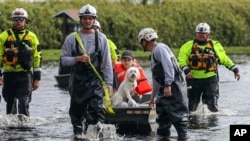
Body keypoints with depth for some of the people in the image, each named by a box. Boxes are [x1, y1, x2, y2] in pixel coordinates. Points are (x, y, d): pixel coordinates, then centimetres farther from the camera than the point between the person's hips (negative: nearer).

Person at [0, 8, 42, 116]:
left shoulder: (32, 37, 7)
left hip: (25, 75, -1)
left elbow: (37, 58, 9)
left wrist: (37, 78, 5)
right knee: (10, 104, 8)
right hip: (9, 74, 1)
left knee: (24, 105, -8)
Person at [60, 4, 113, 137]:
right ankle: (78, 135, 16)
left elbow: (107, 63, 5)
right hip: (77, 80, 1)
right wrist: (77, 59, -14)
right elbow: (64, 59, 5)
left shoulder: (101, 38, 5)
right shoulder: (71, 38, 5)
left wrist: (109, 83, 1)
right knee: (77, 111, 6)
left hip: (95, 79, -1)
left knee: (96, 107, -18)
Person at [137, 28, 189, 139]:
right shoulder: (153, 54, 25)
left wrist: (168, 85, -29)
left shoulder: (160, 48, -7)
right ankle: (162, 135, 20)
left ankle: (183, 136, -19)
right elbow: (156, 78, 33)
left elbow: (168, 66, -22)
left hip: (174, 86, -11)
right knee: (162, 113, 14)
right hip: (165, 89, 11)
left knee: (177, 113, -15)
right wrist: (153, 96, 39)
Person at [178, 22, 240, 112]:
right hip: (194, 79, 0)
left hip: (210, 79, 0)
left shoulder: (215, 45, 9)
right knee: (191, 106, 5)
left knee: (212, 106, -5)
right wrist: (186, 71, -22)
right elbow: (181, 60, -5)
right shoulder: (188, 46, 4)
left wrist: (235, 69, 11)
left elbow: (225, 59, 16)